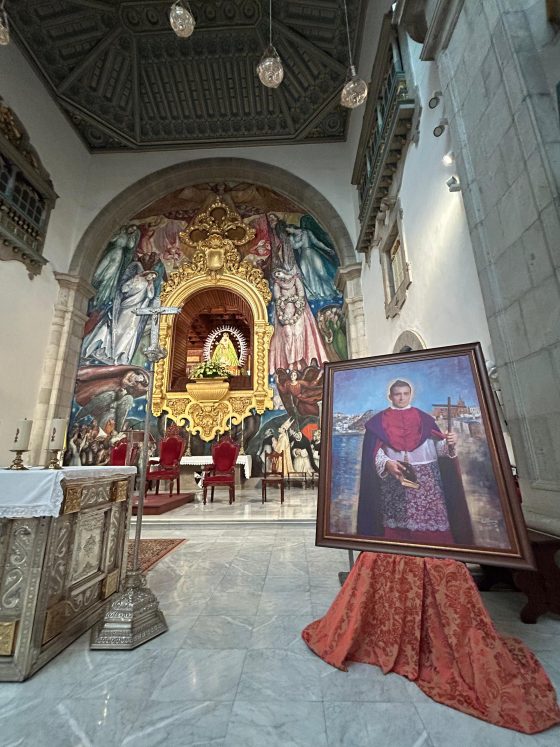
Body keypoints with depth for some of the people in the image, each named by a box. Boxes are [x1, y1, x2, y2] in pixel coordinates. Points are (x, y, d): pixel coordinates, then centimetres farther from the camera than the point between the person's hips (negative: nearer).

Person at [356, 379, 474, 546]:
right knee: (397, 526, 0)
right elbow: (375, 452, -3)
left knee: (431, 523, -2)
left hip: (426, 481, 1)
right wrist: (387, 464, -21)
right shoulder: (379, 421, 4)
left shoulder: (424, 418, 10)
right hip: (393, 483, -1)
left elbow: (438, 447, 2)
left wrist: (449, 443, -19)